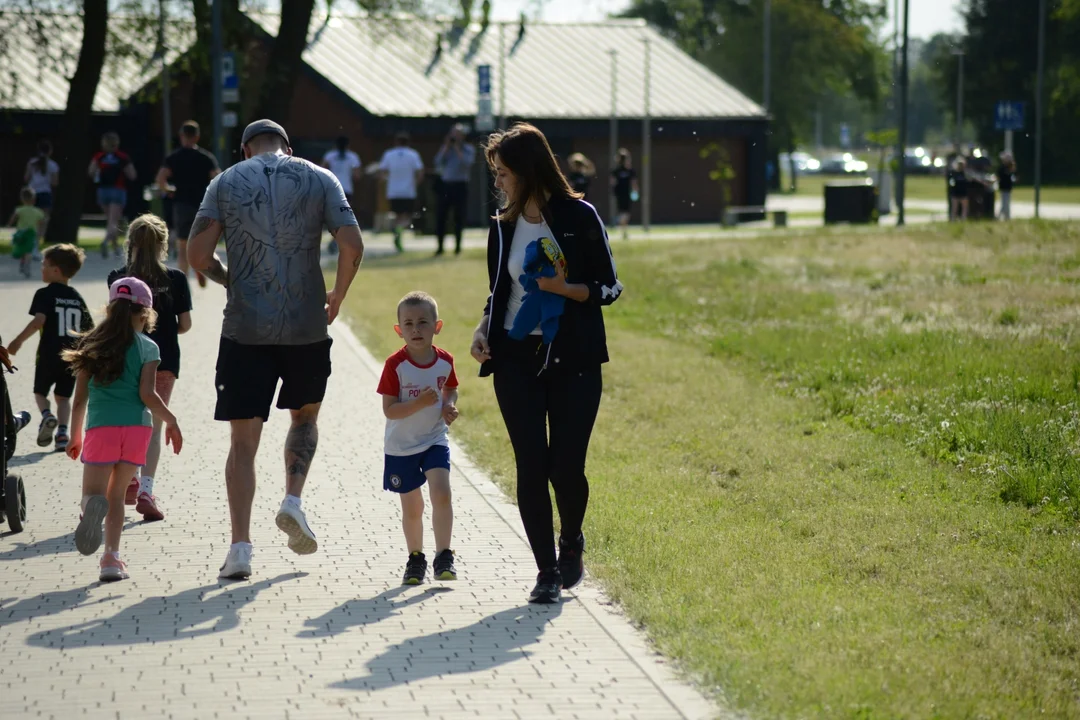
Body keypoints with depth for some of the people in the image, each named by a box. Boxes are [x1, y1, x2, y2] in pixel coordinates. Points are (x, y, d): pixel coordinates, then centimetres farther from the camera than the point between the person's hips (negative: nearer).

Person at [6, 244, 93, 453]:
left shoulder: (45, 294, -8)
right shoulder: (77, 298, 9)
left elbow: (39, 320, -21)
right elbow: (90, 329, 9)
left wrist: (18, 341, -15)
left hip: (49, 354, -4)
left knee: (40, 391, 14)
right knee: (63, 396, 13)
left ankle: (47, 415, -13)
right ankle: (62, 432, -3)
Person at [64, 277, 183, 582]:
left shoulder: (91, 346, 9)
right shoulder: (147, 347, 3)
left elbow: (80, 399, 10)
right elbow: (147, 394, -6)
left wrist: (75, 437, 20)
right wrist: (171, 422, 7)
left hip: (100, 427, 0)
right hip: (136, 426, 0)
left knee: (93, 494, 0)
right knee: (116, 495, 14)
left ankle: (93, 505, -38)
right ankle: (112, 558, 5)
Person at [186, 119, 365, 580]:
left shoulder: (226, 182, 5)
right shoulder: (319, 179, 5)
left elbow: (198, 254, -5)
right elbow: (352, 245, -7)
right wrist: (337, 296, 7)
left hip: (245, 328, 0)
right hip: (307, 326, 1)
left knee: (243, 441, 4)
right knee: (305, 414, 25)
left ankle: (240, 547, -4)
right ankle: (293, 500, 5)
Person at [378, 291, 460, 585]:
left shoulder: (445, 361, -5)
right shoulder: (395, 365, -16)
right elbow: (389, 410, -16)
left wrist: (449, 405, -6)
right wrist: (420, 403, -30)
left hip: (435, 441, 1)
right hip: (401, 447, -1)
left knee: (441, 493, -19)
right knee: (412, 508, 9)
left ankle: (443, 556, -11)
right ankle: (415, 558, 27)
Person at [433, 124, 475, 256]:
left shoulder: (468, 149, 5)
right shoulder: (445, 148, 14)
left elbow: (467, 163, -13)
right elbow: (438, 162, -1)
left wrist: (458, 149, -11)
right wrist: (446, 147, -5)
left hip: (460, 186, -3)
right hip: (445, 185, 3)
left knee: (459, 217, 1)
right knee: (440, 216, 0)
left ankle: (457, 245, 10)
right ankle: (440, 246, 6)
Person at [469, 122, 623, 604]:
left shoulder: (580, 218, -3)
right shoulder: (504, 226, 9)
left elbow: (609, 288, 0)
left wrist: (565, 288, -17)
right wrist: (483, 330, 0)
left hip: (574, 360, -3)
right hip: (517, 360, 3)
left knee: (566, 466, -5)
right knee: (531, 467, -4)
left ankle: (571, 542, 26)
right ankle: (547, 570, 6)